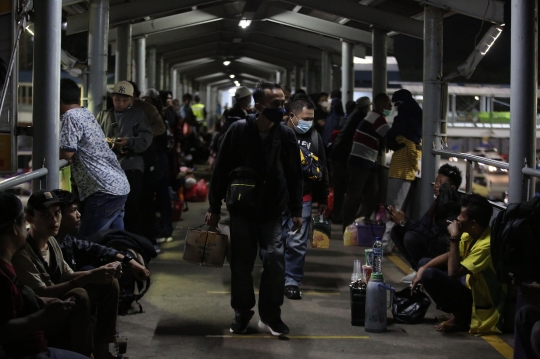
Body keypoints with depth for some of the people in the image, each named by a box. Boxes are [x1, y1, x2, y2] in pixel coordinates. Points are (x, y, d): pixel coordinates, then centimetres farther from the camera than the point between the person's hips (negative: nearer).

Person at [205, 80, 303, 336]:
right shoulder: (238, 131, -10)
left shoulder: (286, 135, -5)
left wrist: (296, 210, 1)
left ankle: (270, 315, 7)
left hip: (272, 212, 1)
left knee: (275, 261, -8)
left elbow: (295, 175, 3)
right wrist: (214, 207, -2)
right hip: (241, 210, 0)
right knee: (241, 264, 7)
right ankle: (242, 313, 24)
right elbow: (221, 170, -4)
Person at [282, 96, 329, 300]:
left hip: (302, 198, 2)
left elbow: (322, 168, 16)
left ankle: (292, 282, 9)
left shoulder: (314, 136, 9)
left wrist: (323, 198, 18)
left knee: (297, 243, 0)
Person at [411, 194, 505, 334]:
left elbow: (453, 272, -32)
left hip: (479, 304, -10)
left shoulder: (486, 245, -30)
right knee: (424, 263, 14)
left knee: (430, 275, -27)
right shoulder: (470, 235, -3)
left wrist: (454, 239, -28)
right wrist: (422, 269, -3)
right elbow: (449, 256, 10)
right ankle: (457, 312, 7)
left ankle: (461, 319, -8)